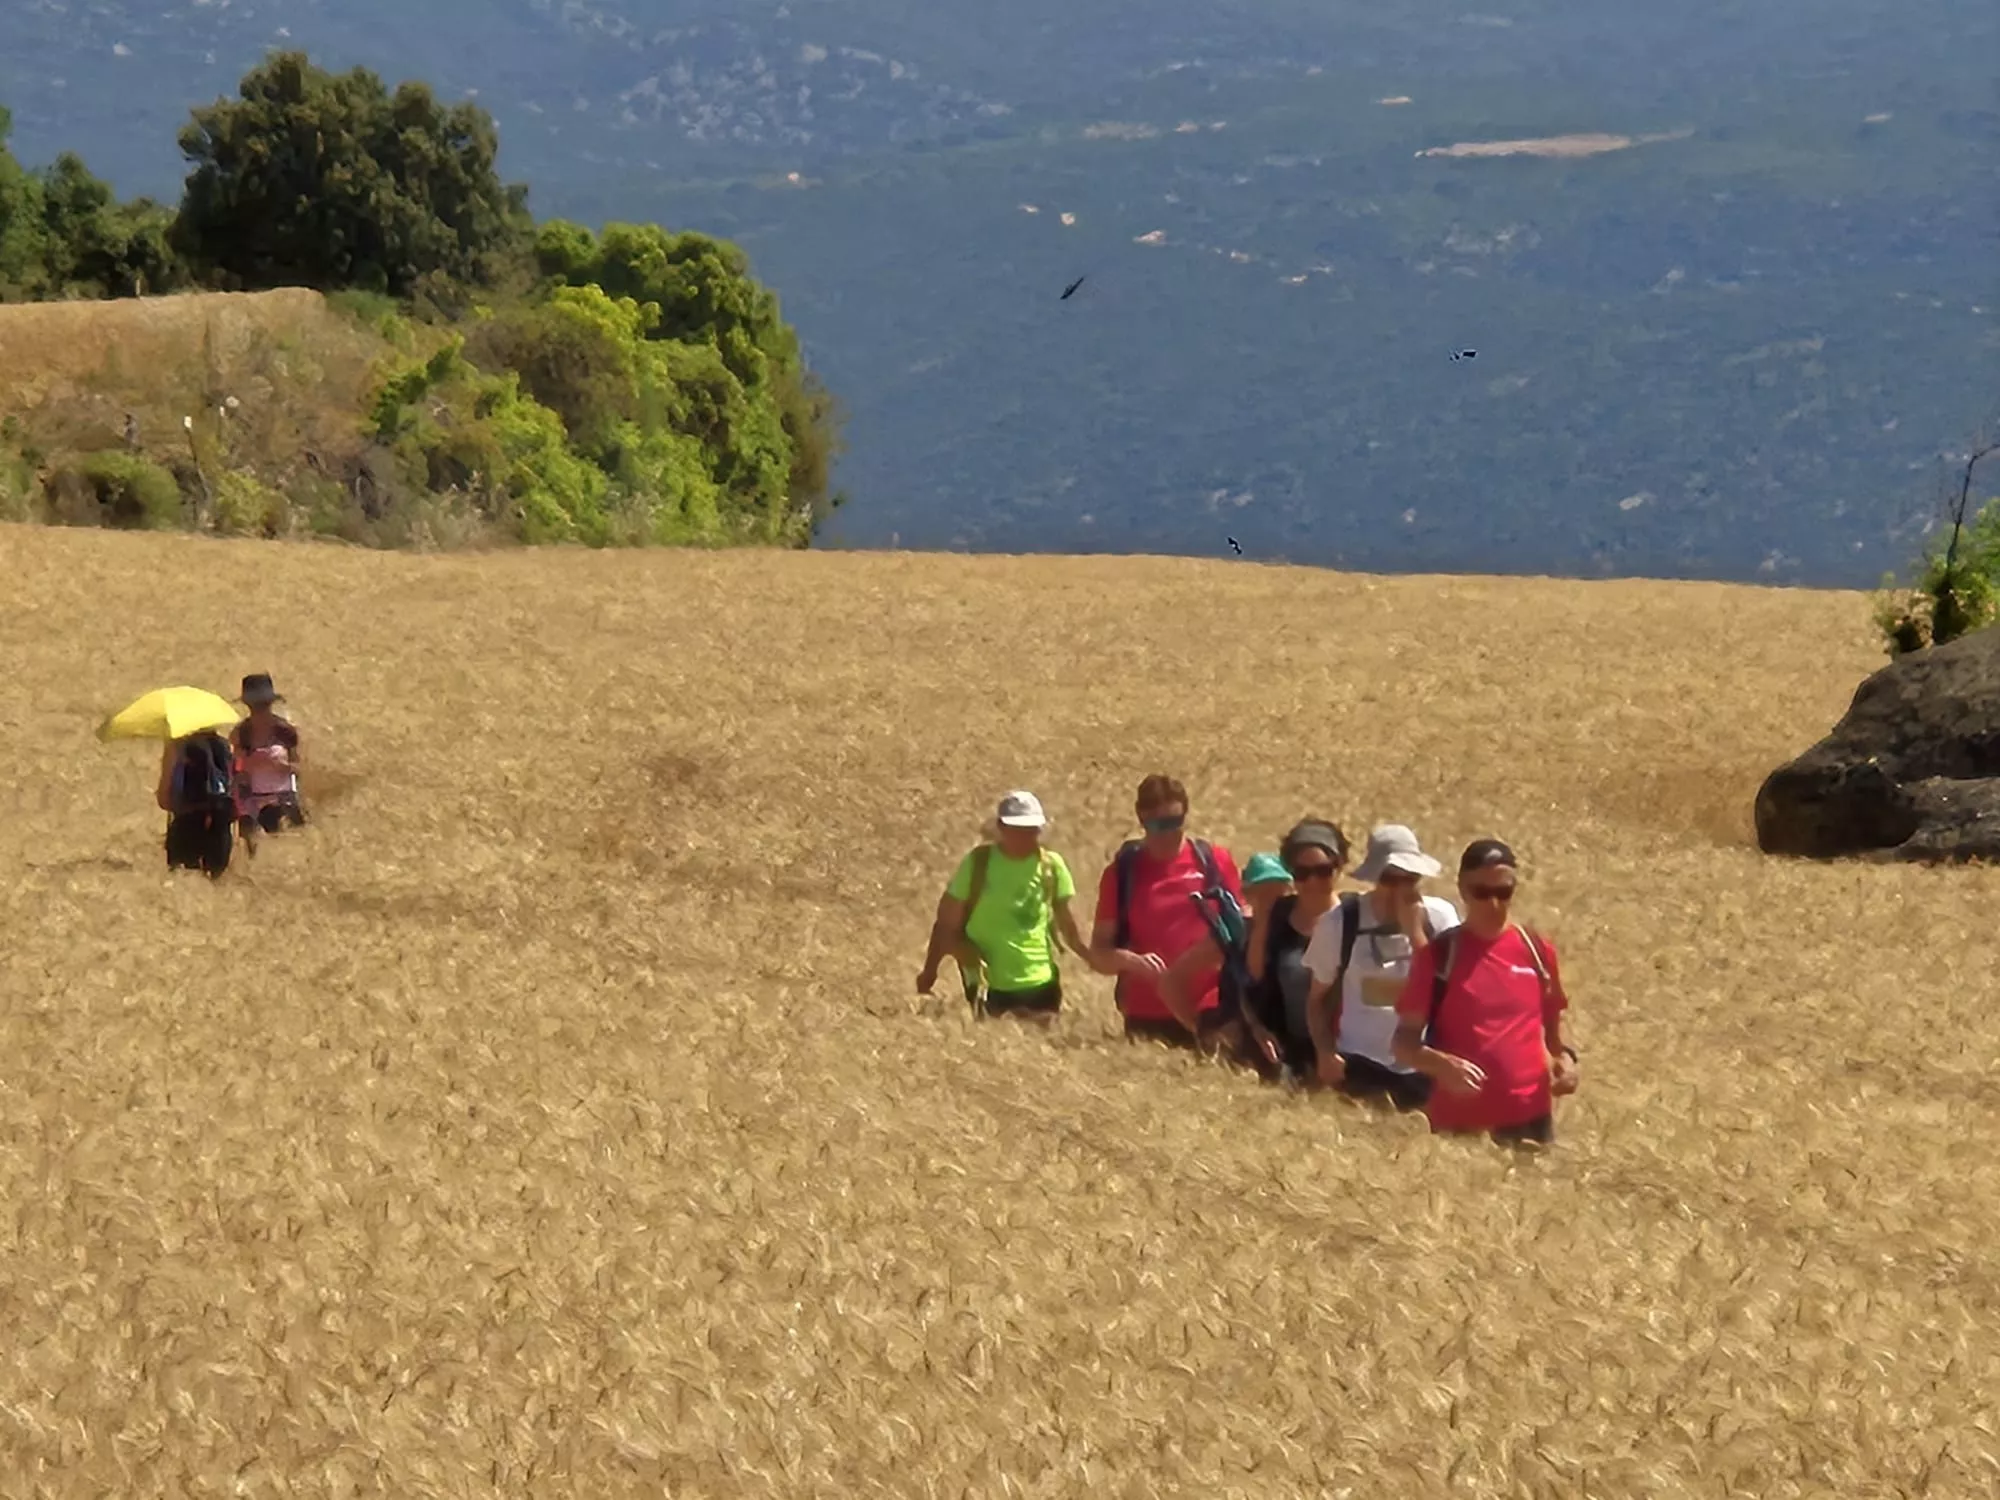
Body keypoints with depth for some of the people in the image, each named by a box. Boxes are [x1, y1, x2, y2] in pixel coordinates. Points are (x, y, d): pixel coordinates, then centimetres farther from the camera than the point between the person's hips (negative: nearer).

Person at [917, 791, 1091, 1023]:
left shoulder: (1051, 866, 2)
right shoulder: (978, 863, -4)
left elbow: (1066, 921, 13)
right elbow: (947, 922, 0)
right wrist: (930, 971, -2)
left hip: (1041, 984, 2)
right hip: (990, 987, -2)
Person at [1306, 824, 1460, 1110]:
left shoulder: (1439, 918, -2)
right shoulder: (1340, 922, -3)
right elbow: (1318, 998, 5)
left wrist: (1415, 932, -16)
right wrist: (1325, 1052, -10)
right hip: (1360, 1065, -1)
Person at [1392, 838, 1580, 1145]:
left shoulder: (1537, 951, 6)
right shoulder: (1439, 956, -4)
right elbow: (1404, 1041, -4)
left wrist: (1563, 1057, -2)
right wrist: (1441, 1064, -24)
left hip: (1530, 1117, 3)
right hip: (1460, 1122, -3)